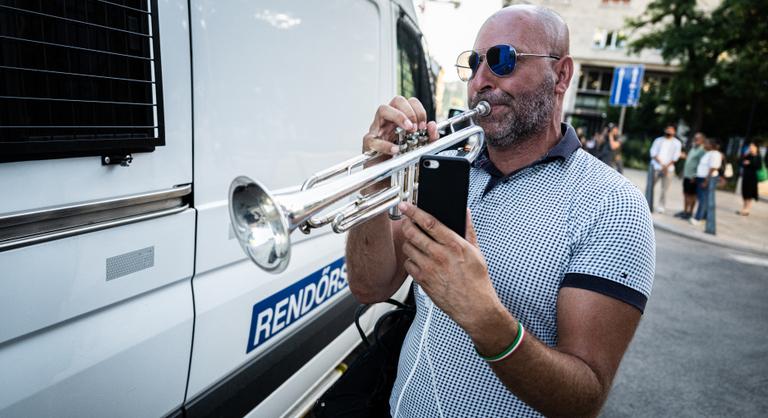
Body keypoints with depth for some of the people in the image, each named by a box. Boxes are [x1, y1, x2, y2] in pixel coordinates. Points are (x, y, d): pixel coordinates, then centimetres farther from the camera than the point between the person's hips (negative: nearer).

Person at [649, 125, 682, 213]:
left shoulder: (677, 143, 7)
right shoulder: (658, 140, 9)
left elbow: (675, 157, 0)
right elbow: (653, 153, 0)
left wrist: (667, 166, -12)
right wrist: (661, 163, -13)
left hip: (668, 169, -1)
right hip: (656, 167, 1)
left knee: (664, 189, -3)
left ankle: (661, 207, 3)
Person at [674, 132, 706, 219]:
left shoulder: (702, 150, -15)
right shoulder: (693, 148, 14)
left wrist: (694, 176, -22)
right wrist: (685, 156, 12)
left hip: (693, 176, -9)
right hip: (686, 175, 9)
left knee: (692, 195, 1)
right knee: (686, 193, 14)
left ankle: (690, 212, 9)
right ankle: (685, 211, 22)